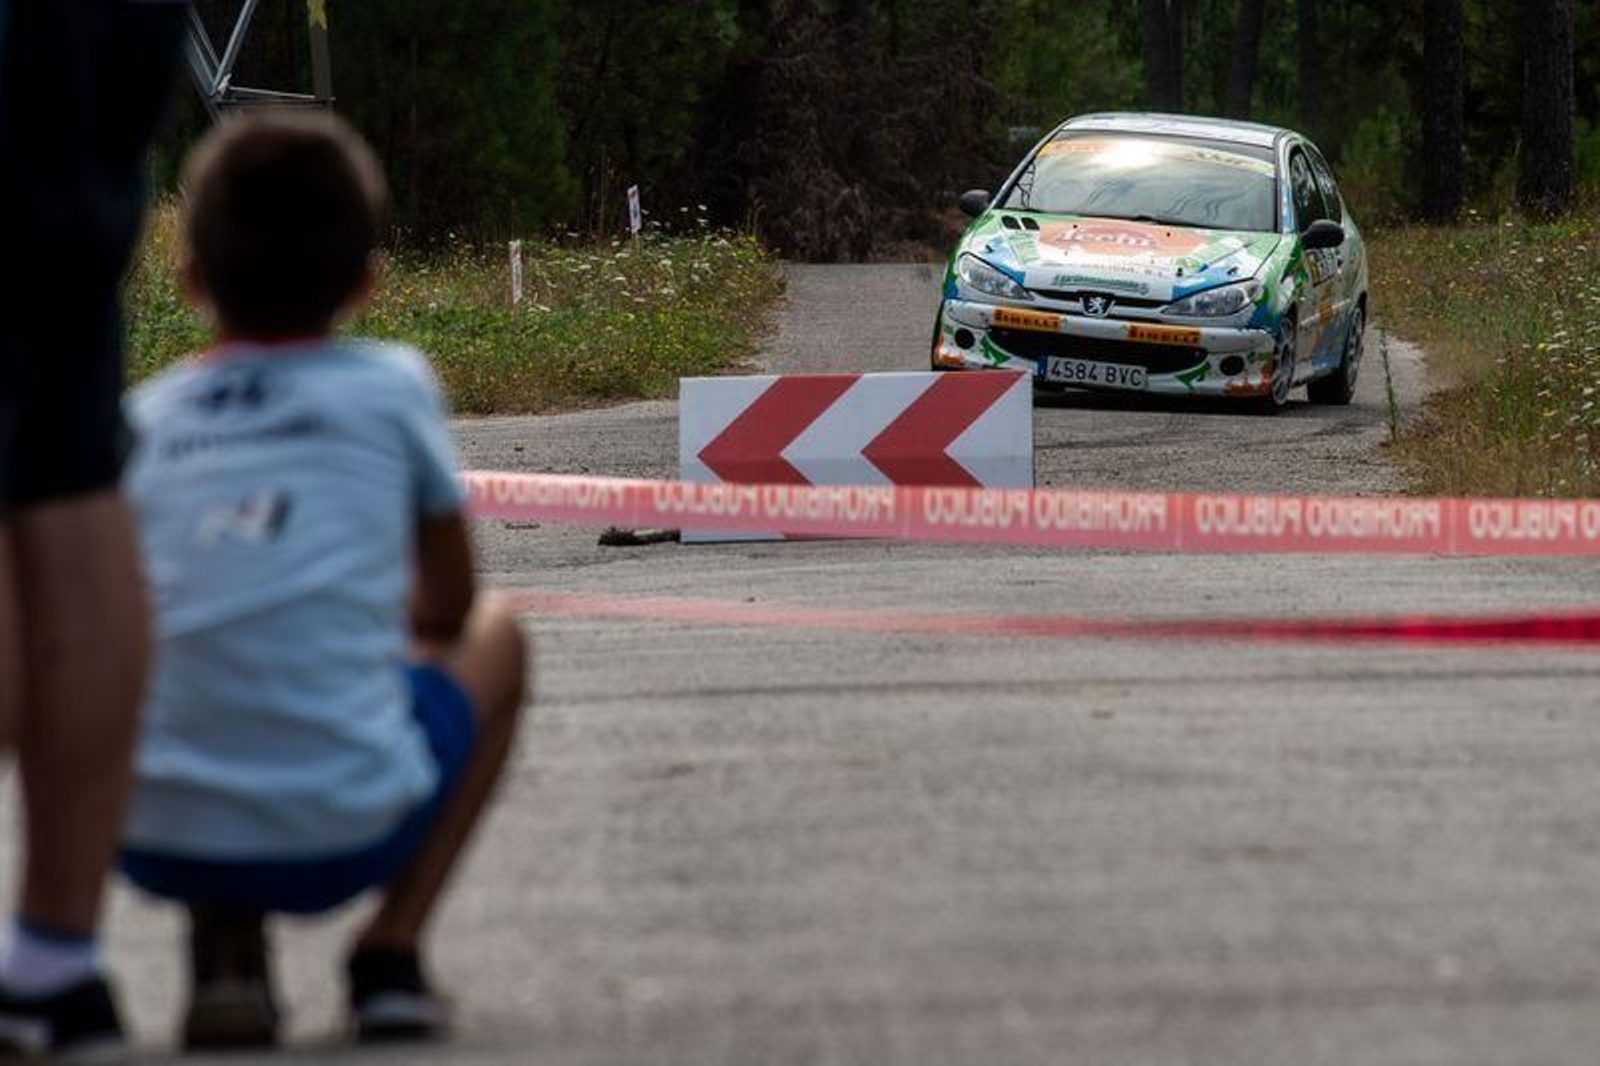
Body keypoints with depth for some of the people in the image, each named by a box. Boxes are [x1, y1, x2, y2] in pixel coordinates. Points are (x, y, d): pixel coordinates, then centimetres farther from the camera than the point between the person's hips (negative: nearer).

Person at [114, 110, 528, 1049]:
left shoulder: (146, 416, 14)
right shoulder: (394, 388, 8)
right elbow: (448, 607, 19)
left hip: (156, 840, 3)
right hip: (343, 833, -2)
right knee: (496, 637, 26)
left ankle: (226, 956, 13)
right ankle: (393, 951, 10)